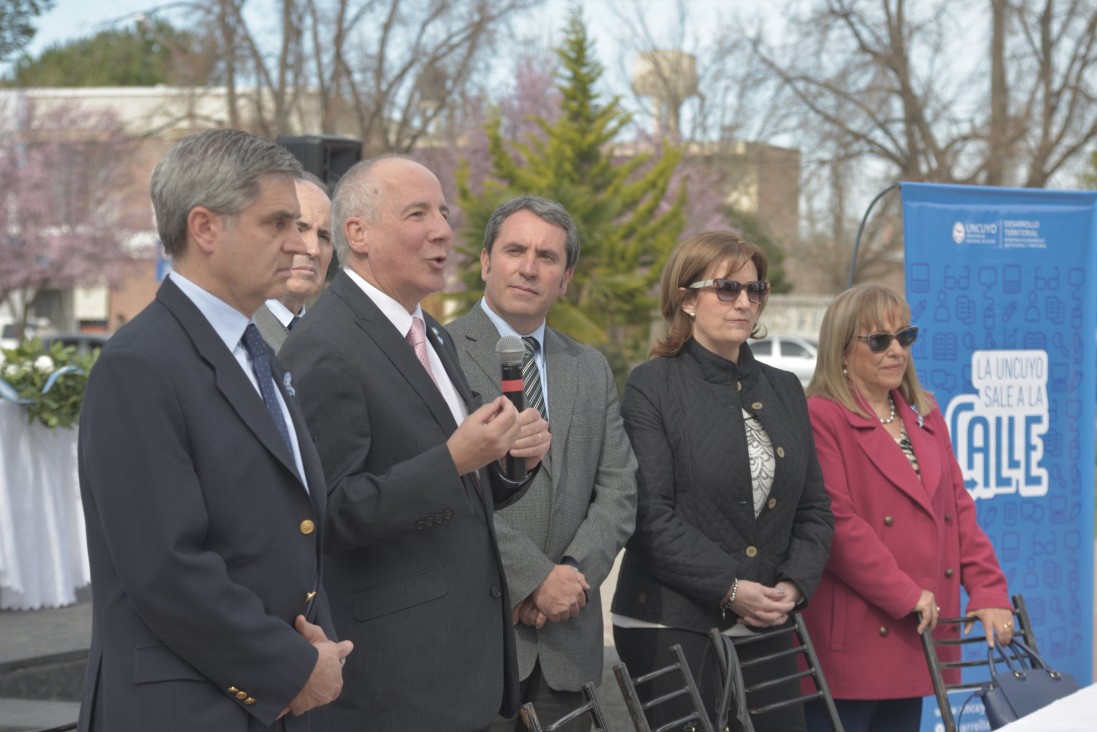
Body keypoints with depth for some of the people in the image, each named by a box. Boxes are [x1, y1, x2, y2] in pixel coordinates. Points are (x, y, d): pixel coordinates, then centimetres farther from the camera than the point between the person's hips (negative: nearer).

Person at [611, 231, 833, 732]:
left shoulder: (784, 390, 16)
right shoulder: (651, 387, -3)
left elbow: (815, 509, 16)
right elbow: (650, 516, -11)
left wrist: (795, 584, -2)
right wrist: (729, 589, -15)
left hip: (766, 628, 5)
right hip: (672, 627, -5)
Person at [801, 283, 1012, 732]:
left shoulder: (926, 417, 18)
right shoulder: (820, 417, -7)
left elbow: (959, 510, 16)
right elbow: (836, 523, -15)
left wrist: (988, 592, 3)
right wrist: (906, 596, -16)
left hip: (913, 648, 7)